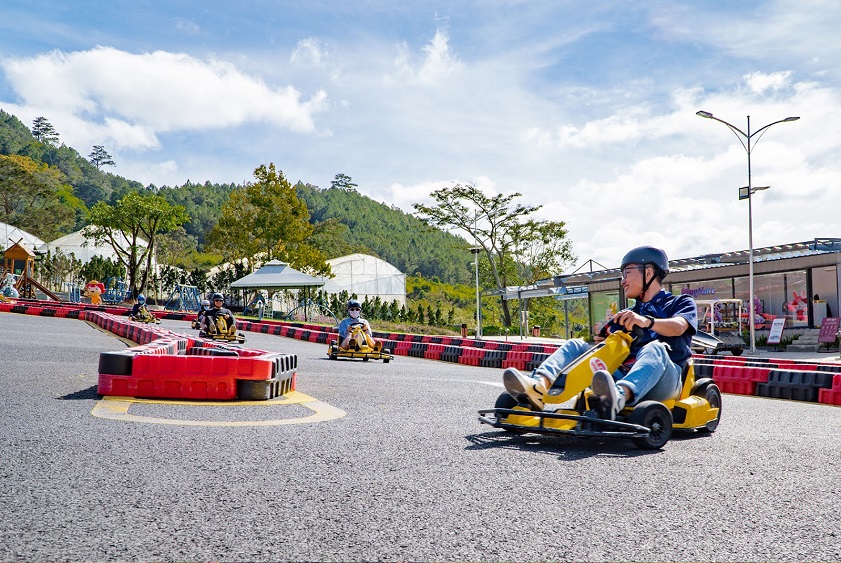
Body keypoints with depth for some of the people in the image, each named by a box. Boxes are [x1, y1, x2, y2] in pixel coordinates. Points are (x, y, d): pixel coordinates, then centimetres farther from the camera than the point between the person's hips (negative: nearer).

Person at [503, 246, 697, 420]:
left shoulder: (681, 303, 15)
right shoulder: (627, 315, 30)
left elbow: (678, 327, -10)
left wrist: (647, 322, -29)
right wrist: (602, 340, -6)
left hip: (662, 380, -5)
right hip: (622, 374, 5)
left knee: (654, 349, -36)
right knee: (576, 345, -9)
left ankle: (618, 396, -65)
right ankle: (539, 386, -38)